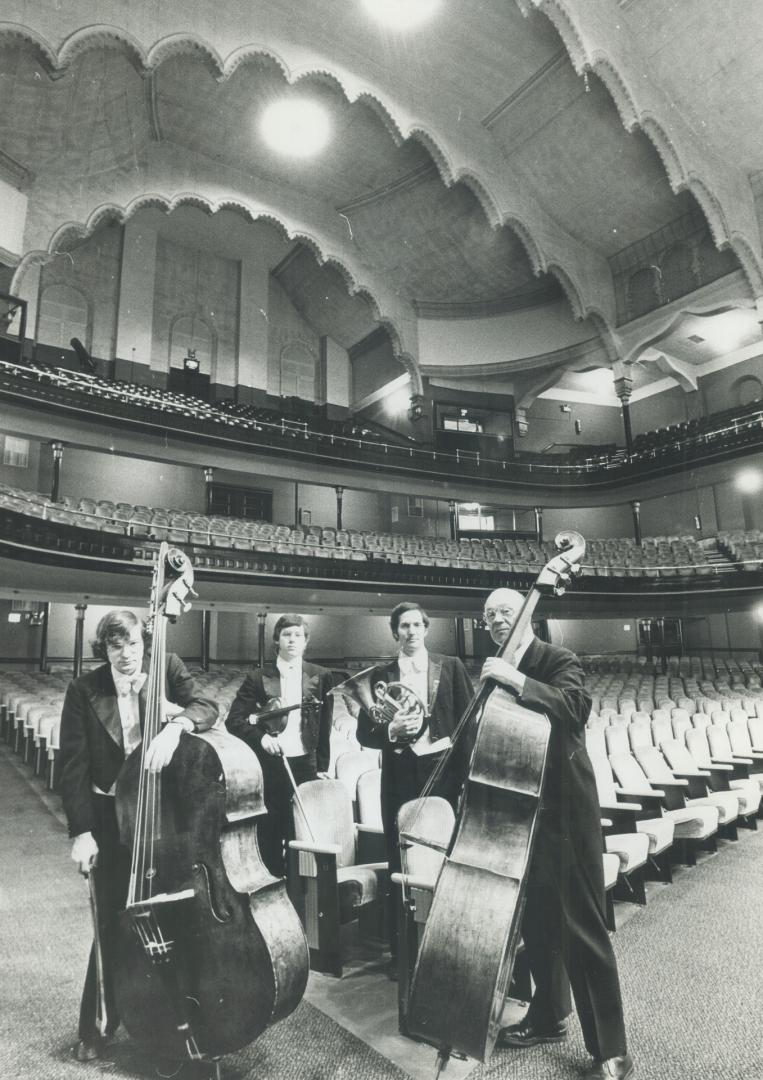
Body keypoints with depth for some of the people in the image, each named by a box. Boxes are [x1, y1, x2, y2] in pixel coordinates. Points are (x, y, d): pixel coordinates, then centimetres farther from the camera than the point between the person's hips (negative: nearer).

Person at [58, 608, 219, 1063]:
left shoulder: (168, 668, -6)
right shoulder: (84, 690, -8)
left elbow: (206, 706, -16)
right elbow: (74, 767, -7)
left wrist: (175, 724, -37)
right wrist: (81, 832, -10)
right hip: (110, 819, -1)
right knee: (113, 922, 6)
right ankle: (97, 1024, 29)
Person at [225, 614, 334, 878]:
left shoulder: (321, 677, 3)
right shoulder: (258, 678, 1)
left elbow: (325, 727, 6)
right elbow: (234, 720, 0)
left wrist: (322, 767, 3)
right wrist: (260, 736, -16)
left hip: (305, 766, 0)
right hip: (269, 766, 0)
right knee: (269, 835, 7)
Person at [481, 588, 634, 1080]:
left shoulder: (559, 660, -9)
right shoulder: (496, 672, 10)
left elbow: (576, 708, -30)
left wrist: (518, 681, -35)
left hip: (564, 810, -7)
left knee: (581, 927, -2)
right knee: (536, 919, 18)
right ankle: (549, 1016, 37)